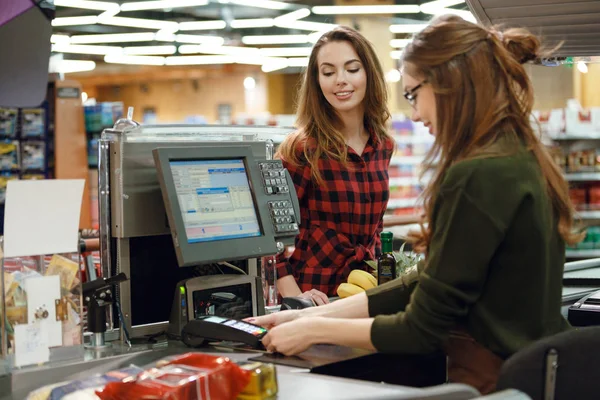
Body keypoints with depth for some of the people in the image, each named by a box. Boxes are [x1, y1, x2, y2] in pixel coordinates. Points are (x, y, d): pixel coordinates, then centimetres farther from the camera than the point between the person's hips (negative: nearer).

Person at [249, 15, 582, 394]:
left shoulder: (475, 177, -20)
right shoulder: (523, 160, 8)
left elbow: (422, 330, -16)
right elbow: (428, 284, 9)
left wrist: (315, 330, -5)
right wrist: (310, 314, 6)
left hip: (495, 383, -8)